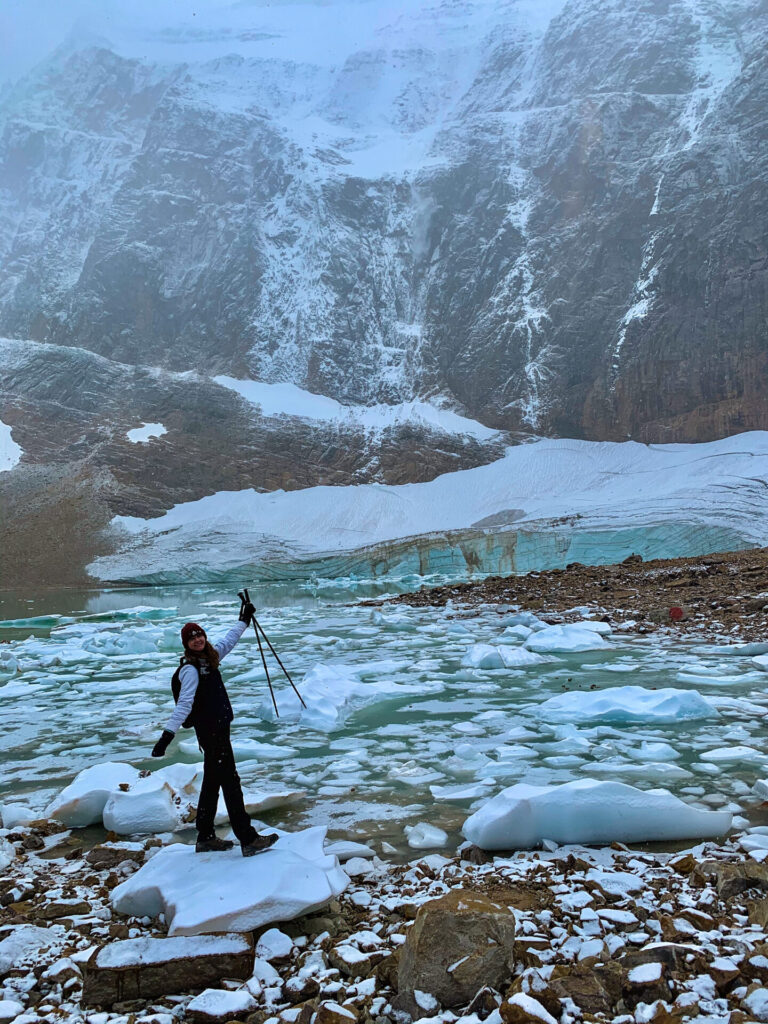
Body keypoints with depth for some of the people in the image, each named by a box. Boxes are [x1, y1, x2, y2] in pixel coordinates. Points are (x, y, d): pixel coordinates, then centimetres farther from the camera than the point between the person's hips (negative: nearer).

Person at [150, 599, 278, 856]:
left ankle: (205, 839, 27)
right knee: (230, 782, -8)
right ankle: (248, 840, -5)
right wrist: (168, 734, -33)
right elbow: (184, 704, -25)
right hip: (211, 731, -9)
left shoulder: (209, 657, 8)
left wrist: (244, 620, 36)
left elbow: (229, 641, 27)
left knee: (213, 782, 16)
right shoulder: (190, 669, -17)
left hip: (219, 728, 9)